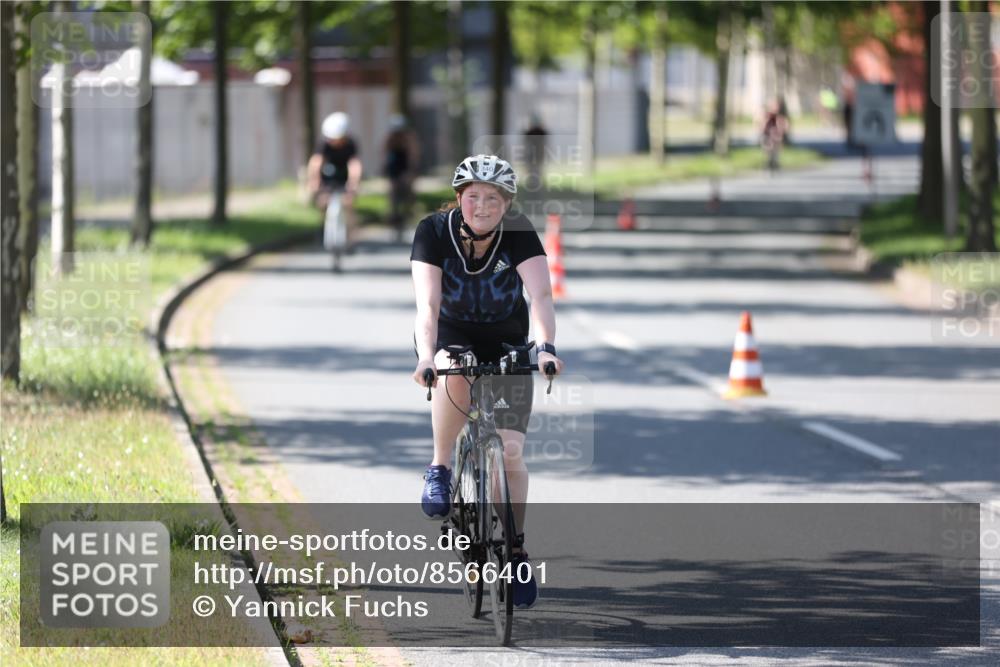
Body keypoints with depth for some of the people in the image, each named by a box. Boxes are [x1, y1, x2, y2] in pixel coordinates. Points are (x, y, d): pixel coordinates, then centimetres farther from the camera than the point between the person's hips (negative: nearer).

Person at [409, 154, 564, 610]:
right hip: (450, 336, -1)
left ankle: (516, 549, 8)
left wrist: (546, 347, -51)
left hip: (506, 343, 1)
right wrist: (426, 357, -48)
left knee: (509, 450, -11)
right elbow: (427, 302, -32)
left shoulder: (519, 234, -21)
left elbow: (540, 295, -33)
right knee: (453, 375, -38)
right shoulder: (434, 231, -22)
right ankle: (439, 470, -17)